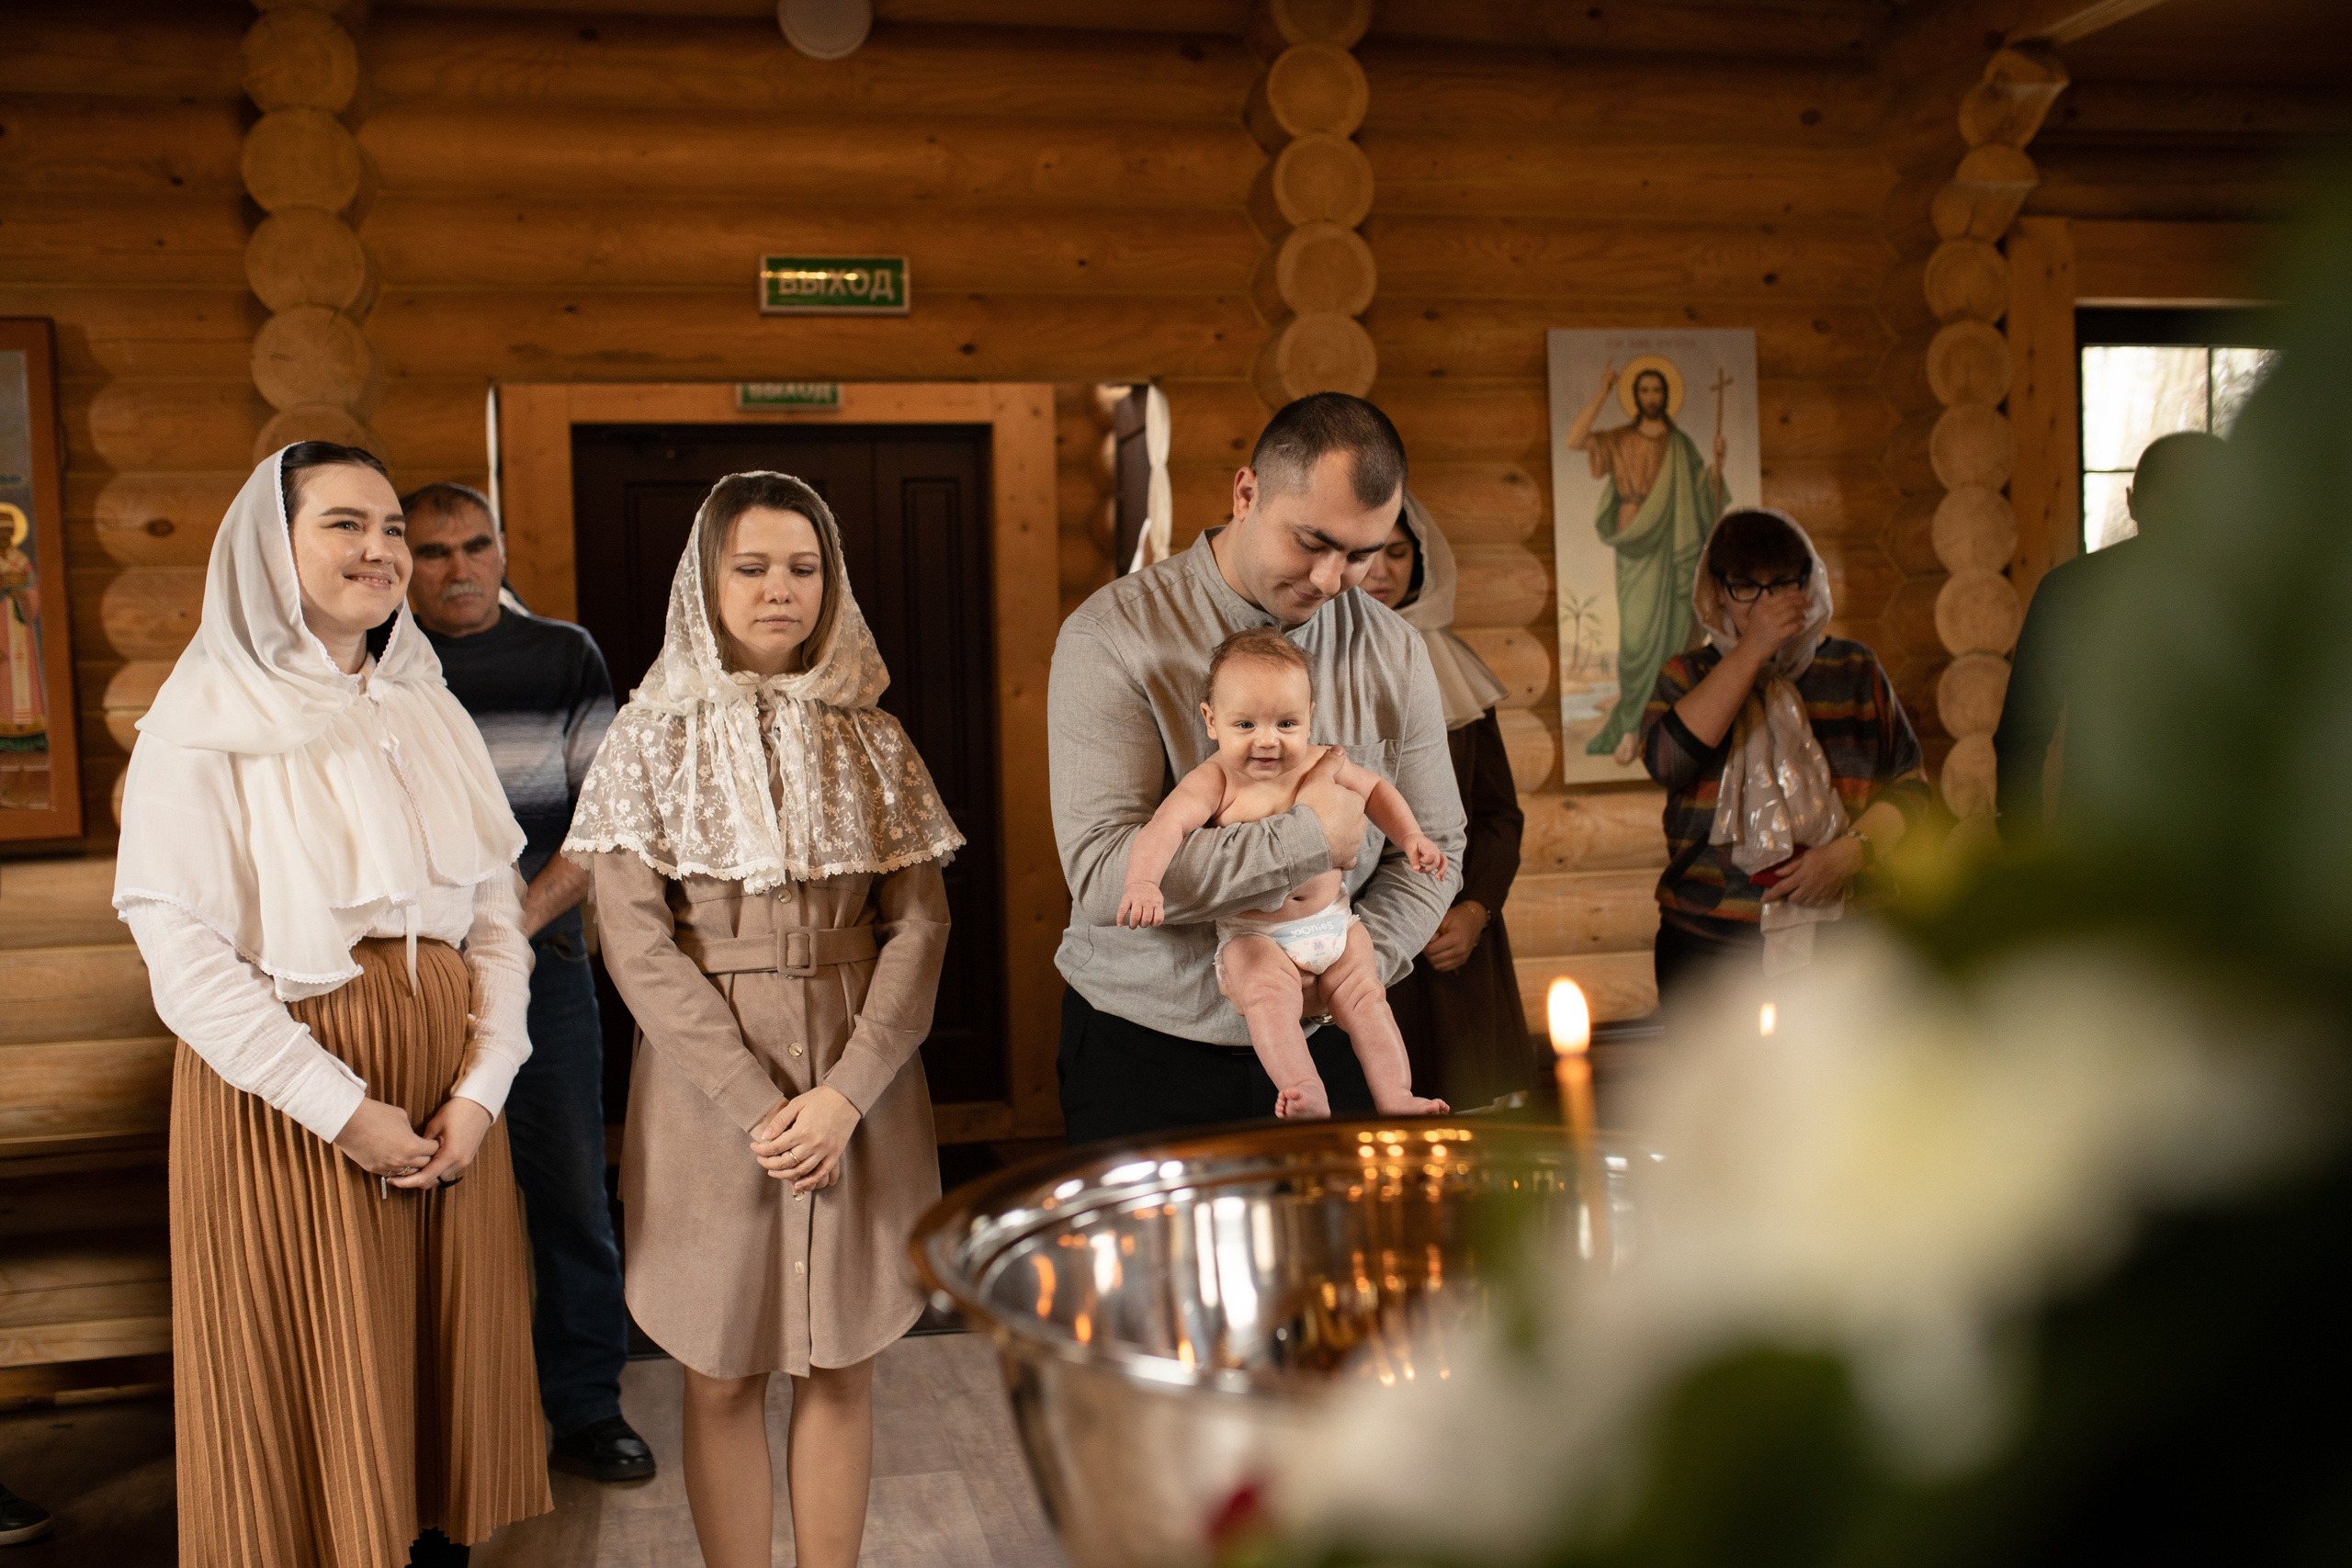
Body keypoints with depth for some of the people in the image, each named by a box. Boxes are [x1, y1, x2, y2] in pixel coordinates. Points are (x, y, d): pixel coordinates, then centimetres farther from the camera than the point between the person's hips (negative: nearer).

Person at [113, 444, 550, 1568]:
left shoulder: (429, 710, 10)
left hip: (448, 1089, 5)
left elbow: (496, 911, 6)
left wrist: (484, 1084, -7)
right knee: (316, 1380, 6)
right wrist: (343, 1109, -16)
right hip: (286, 1098, -5)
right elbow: (184, 954, -14)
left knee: (448, 1366, 12)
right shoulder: (206, 722, -7)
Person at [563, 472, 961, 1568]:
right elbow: (636, 944, -7)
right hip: (708, 1087, -2)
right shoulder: (653, 737, 0)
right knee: (722, 1377, 6)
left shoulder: (869, 737, 5)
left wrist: (845, 1091, -12)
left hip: (859, 1080, 2)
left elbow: (919, 923, 1)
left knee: (841, 1366, 9)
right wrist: (758, 1103, -14)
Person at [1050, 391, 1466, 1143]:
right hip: (1144, 1051, -3)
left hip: (1319, 1045, 4)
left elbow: (1431, 847, 5)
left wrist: (1360, 957, -14)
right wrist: (1309, 837, -23)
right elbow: (1102, 874, -24)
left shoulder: (1393, 651, 0)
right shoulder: (1114, 636, -15)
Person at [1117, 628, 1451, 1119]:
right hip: (1253, 935, -4)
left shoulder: (1322, 764, 0)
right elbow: (1164, 828, -29)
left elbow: (1375, 789, 21)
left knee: (1365, 997, -5)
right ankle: (1308, 1097, -34)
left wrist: (1411, 837, 9)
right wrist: (1142, 881, -47)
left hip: (1333, 922, 5)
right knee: (1268, 994, -28)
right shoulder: (1215, 782, -14)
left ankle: (1396, 1099, -1)